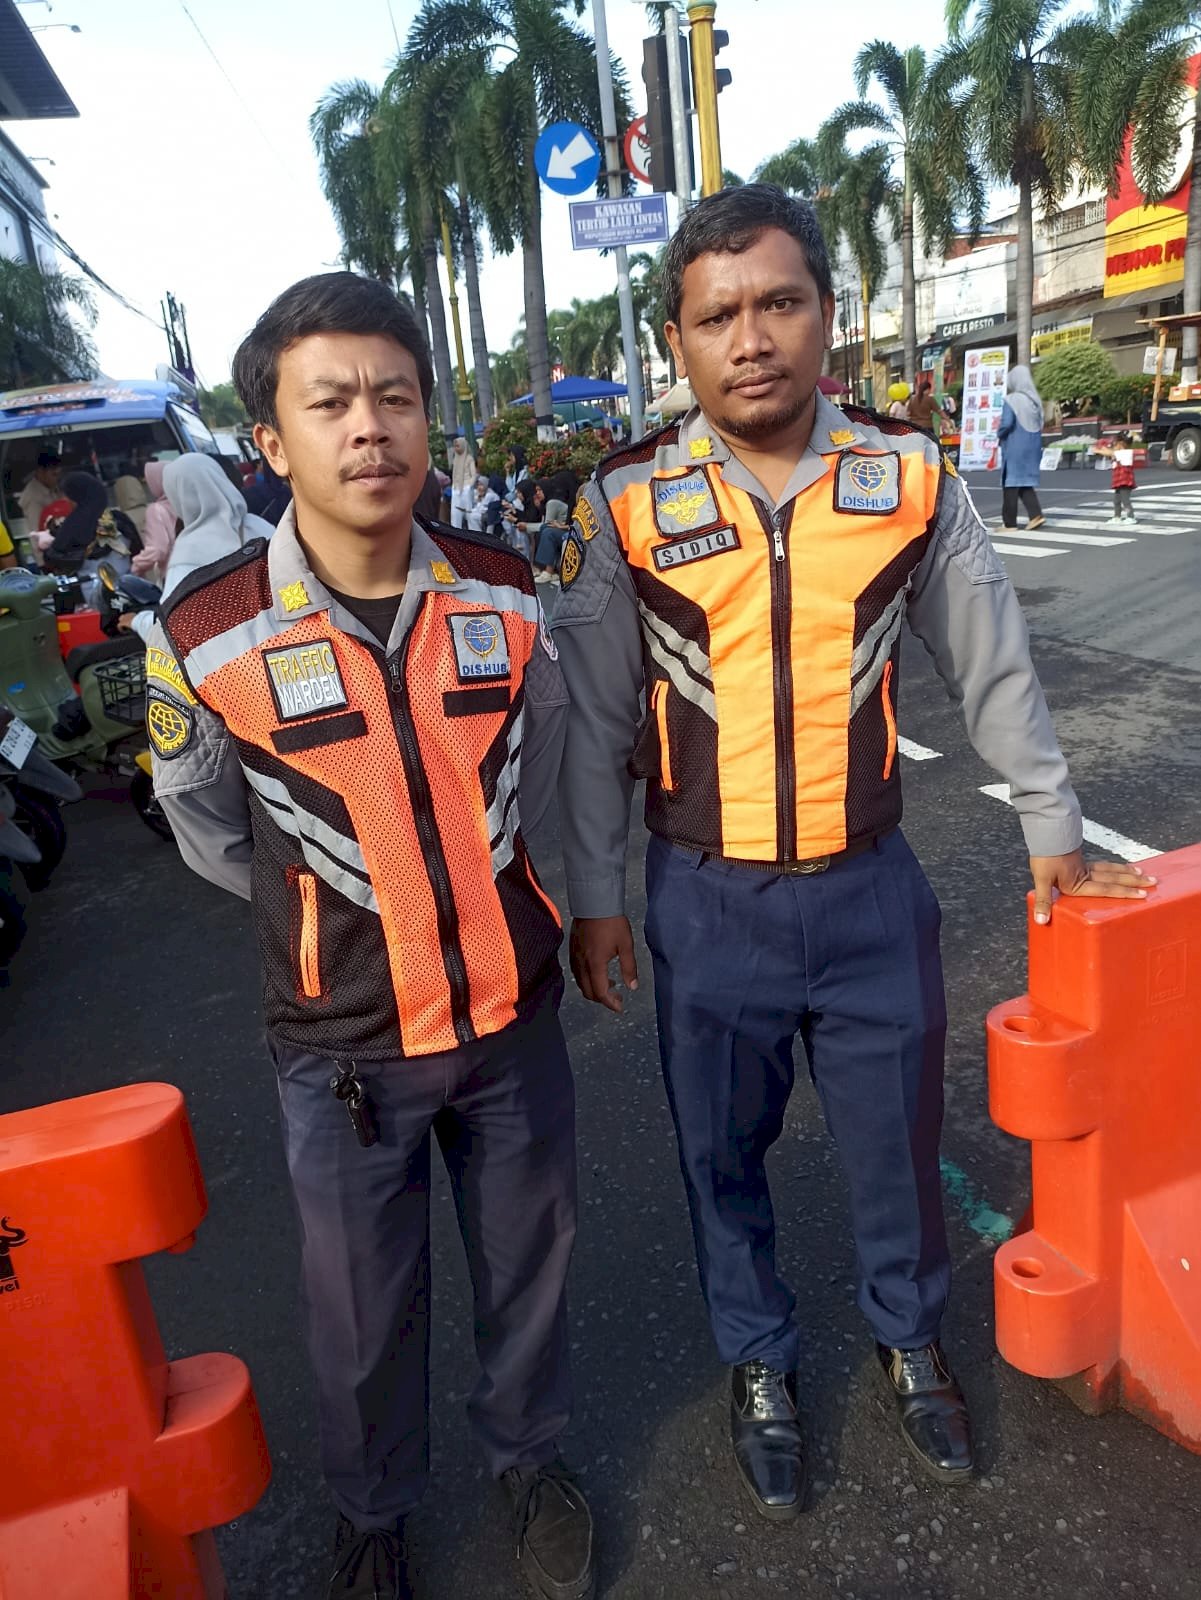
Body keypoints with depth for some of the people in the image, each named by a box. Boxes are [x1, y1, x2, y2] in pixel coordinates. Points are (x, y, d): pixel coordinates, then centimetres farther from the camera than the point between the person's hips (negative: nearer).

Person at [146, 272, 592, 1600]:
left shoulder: (505, 596, -7)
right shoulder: (205, 641, -16)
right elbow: (207, 830, 1)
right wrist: (338, 911, 8)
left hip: (511, 1008, 3)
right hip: (341, 1039, -2)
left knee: (526, 1254, 21)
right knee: (363, 1299, 18)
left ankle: (527, 1451, 52)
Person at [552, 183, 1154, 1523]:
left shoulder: (908, 478, -3)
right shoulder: (626, 507, -8)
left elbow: (991, 668, 6)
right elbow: (595, 719, -2)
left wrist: (1051, 828, 12)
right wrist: (596, 895, 1)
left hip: (869, 887, 2)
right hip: (708, 902, -1)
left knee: (896, 1136, 18)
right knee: (723, 1153, 16)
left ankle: (909, 1339, 49)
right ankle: (758, 1364, 45)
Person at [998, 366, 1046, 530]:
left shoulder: (1011, 400, -13)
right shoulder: (1034, 400, 7)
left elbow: (1006, 423, -22)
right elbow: (1040, 424, 11)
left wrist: (999, 435, -3)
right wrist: (1037, 446, 19)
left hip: (1014, 447, -6)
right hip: (1031, 447, 6)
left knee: (1011, 482, 1)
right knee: (1026, 481, 15)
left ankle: (1010, 523, 4)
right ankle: (1036, 514, 0)